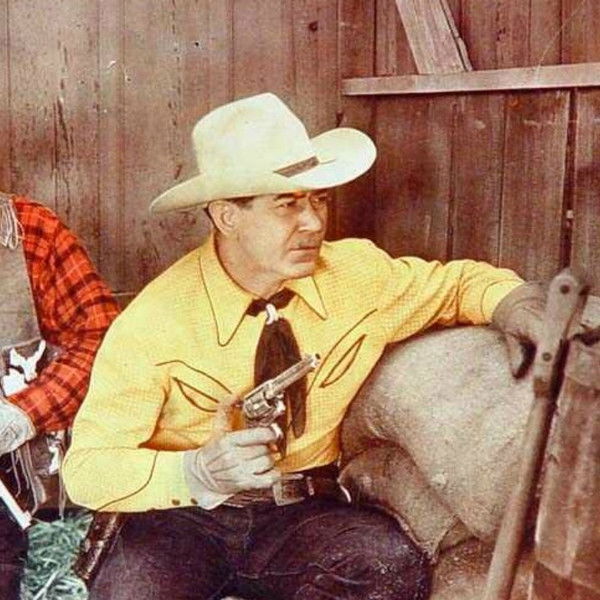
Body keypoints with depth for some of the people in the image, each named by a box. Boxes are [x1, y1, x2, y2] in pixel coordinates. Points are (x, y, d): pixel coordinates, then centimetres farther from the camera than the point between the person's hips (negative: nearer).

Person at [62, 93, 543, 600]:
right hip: (183, 516, -3)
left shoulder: (358, 275, -5)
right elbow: (87, 467, -14)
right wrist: (199, 472, -32)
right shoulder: (157, 320, -16)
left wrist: (522, 313, -10)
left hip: (306, 517, 4)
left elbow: (458, 283, 13)